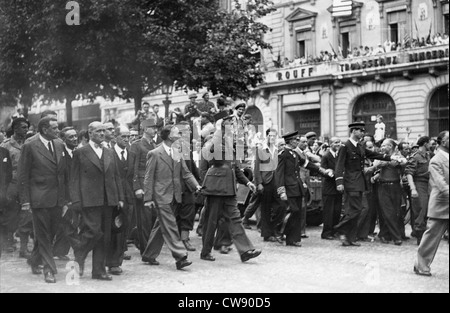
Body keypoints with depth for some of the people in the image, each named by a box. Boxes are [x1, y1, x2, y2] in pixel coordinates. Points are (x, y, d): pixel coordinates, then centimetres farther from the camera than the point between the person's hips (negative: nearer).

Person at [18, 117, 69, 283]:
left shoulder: (60, 146, 10)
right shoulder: (30, 147, -5)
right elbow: (23, 176, -5)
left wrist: (66, 198, 10)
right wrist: (25, 200, -9)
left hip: (58, 199, 5)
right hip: (39, 199, -5)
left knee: (50, 234, 13)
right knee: (43, 236, 1)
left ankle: (35, 260, 34)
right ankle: (49, 270, 7)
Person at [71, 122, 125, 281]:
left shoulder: (110, 153, 16)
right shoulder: (80, 153, 1)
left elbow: (117, 176, 16)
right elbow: (74, 178, -2)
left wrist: (120, 197, 9)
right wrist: (76, 201, -9)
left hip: (108, 201, 5)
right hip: (89, 200, -5)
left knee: (105, 237, 6)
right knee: (94, 232, -12)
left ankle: (99, 270, 14)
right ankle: (78, 258, 13)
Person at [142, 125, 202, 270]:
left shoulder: (177, 154, 13)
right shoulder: (155, 154, -6)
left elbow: (186, 173, 13)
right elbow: (148, 178, -6)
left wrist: (196, 185, -4)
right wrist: (148, 198, -11)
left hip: (174, 197, 7)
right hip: (161, 197, -7)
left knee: (161, 226, 12)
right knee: (170, 227, -9)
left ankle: (149, 255, 24)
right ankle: (180, 257, -11)